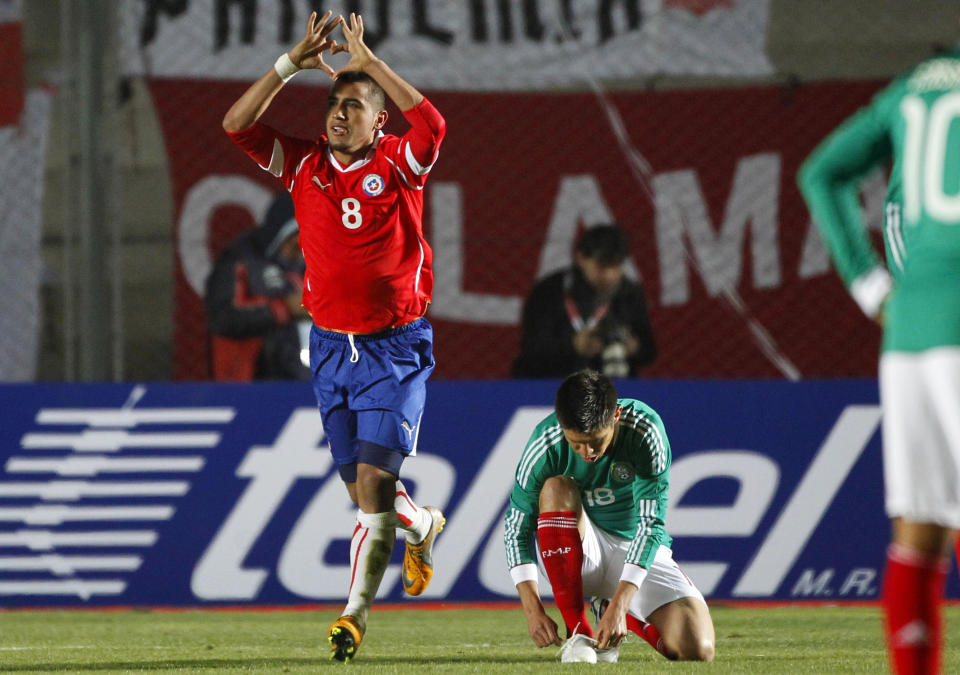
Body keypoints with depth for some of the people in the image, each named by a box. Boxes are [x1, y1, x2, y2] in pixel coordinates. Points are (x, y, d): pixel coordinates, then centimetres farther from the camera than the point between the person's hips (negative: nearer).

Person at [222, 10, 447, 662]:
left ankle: (356, 610, -10)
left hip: (396, 345, -4)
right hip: (331, 344, 4)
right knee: (362, 487, 10)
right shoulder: (303, 164, 4)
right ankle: (420, 526, 41)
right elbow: (238, 125, -5)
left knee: (374, 475, -14)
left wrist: (369, 62, -23)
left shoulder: (397, 164, -7)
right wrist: (293, 63, -11)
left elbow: (432, 125, -27)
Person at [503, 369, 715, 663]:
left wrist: (618, 607, -33)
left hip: (639, 552, 0)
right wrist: (533, 610, -26)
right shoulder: (545, 445, -21)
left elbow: (651, 523, -25)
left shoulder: (645, 431, -24)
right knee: (557, 488, -33)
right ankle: (578, 630, -25)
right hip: (577, 554, 0)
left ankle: (610, 608, 10)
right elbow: (516, 527, -13)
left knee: (698, 650, -22)